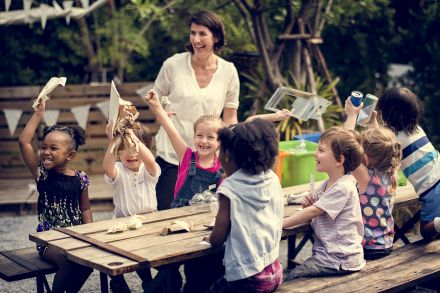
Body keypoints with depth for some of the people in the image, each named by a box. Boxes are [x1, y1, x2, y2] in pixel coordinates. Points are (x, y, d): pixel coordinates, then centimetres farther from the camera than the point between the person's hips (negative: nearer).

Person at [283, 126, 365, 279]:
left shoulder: (343, 188, -17)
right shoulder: (326, 185, 12)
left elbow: (313, 211, -20)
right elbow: (314, 210, 17)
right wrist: (309, 203, -7)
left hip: (340, 259, -9)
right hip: (326, 251, 9)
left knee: (293, 277, -18)